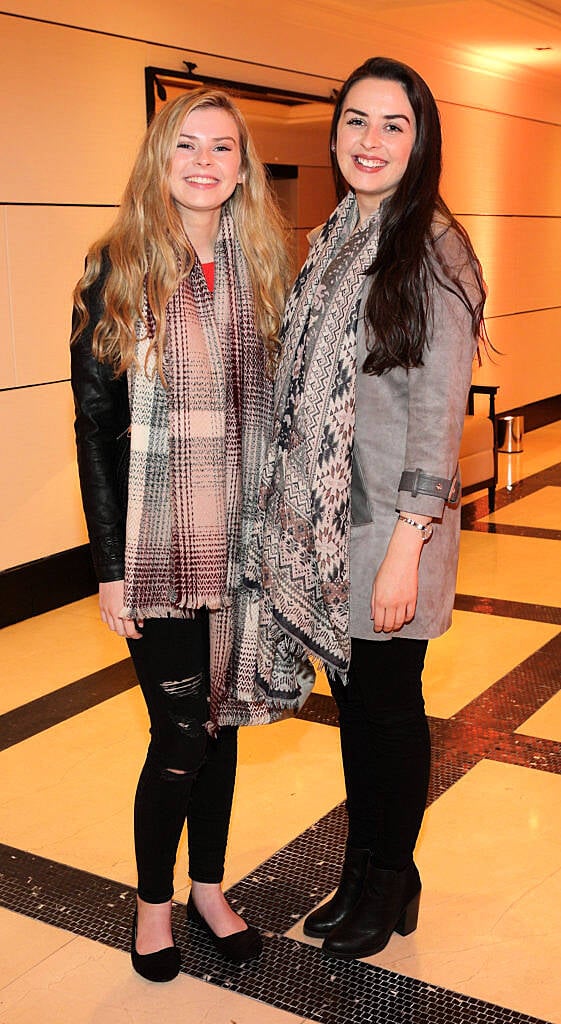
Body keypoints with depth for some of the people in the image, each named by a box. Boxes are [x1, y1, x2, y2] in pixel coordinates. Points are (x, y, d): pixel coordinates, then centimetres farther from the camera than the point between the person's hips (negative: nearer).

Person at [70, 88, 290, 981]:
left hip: (243, 540, 4)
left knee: (221, 719, 14)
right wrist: (110, 564, -9)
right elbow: (95, 424, -6)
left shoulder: (264, 268, 6)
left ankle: (210, 889, 35)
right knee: (180, 736, 2)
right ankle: (154, 901, 28)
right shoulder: (118, 272, -5)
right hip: (160, 546, -3)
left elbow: (278, 407, 9)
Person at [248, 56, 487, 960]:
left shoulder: (433, 251, -11)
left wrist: (406, 544, -19)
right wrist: (297, 512, 11)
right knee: (352, 698, 16)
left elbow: (440, 407, -15)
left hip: (393, 525, -6)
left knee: (389, 703, 9)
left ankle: (393, 885, 31)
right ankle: (361, 868, 35)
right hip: (324, 517, 6)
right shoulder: (328, 245, 10)